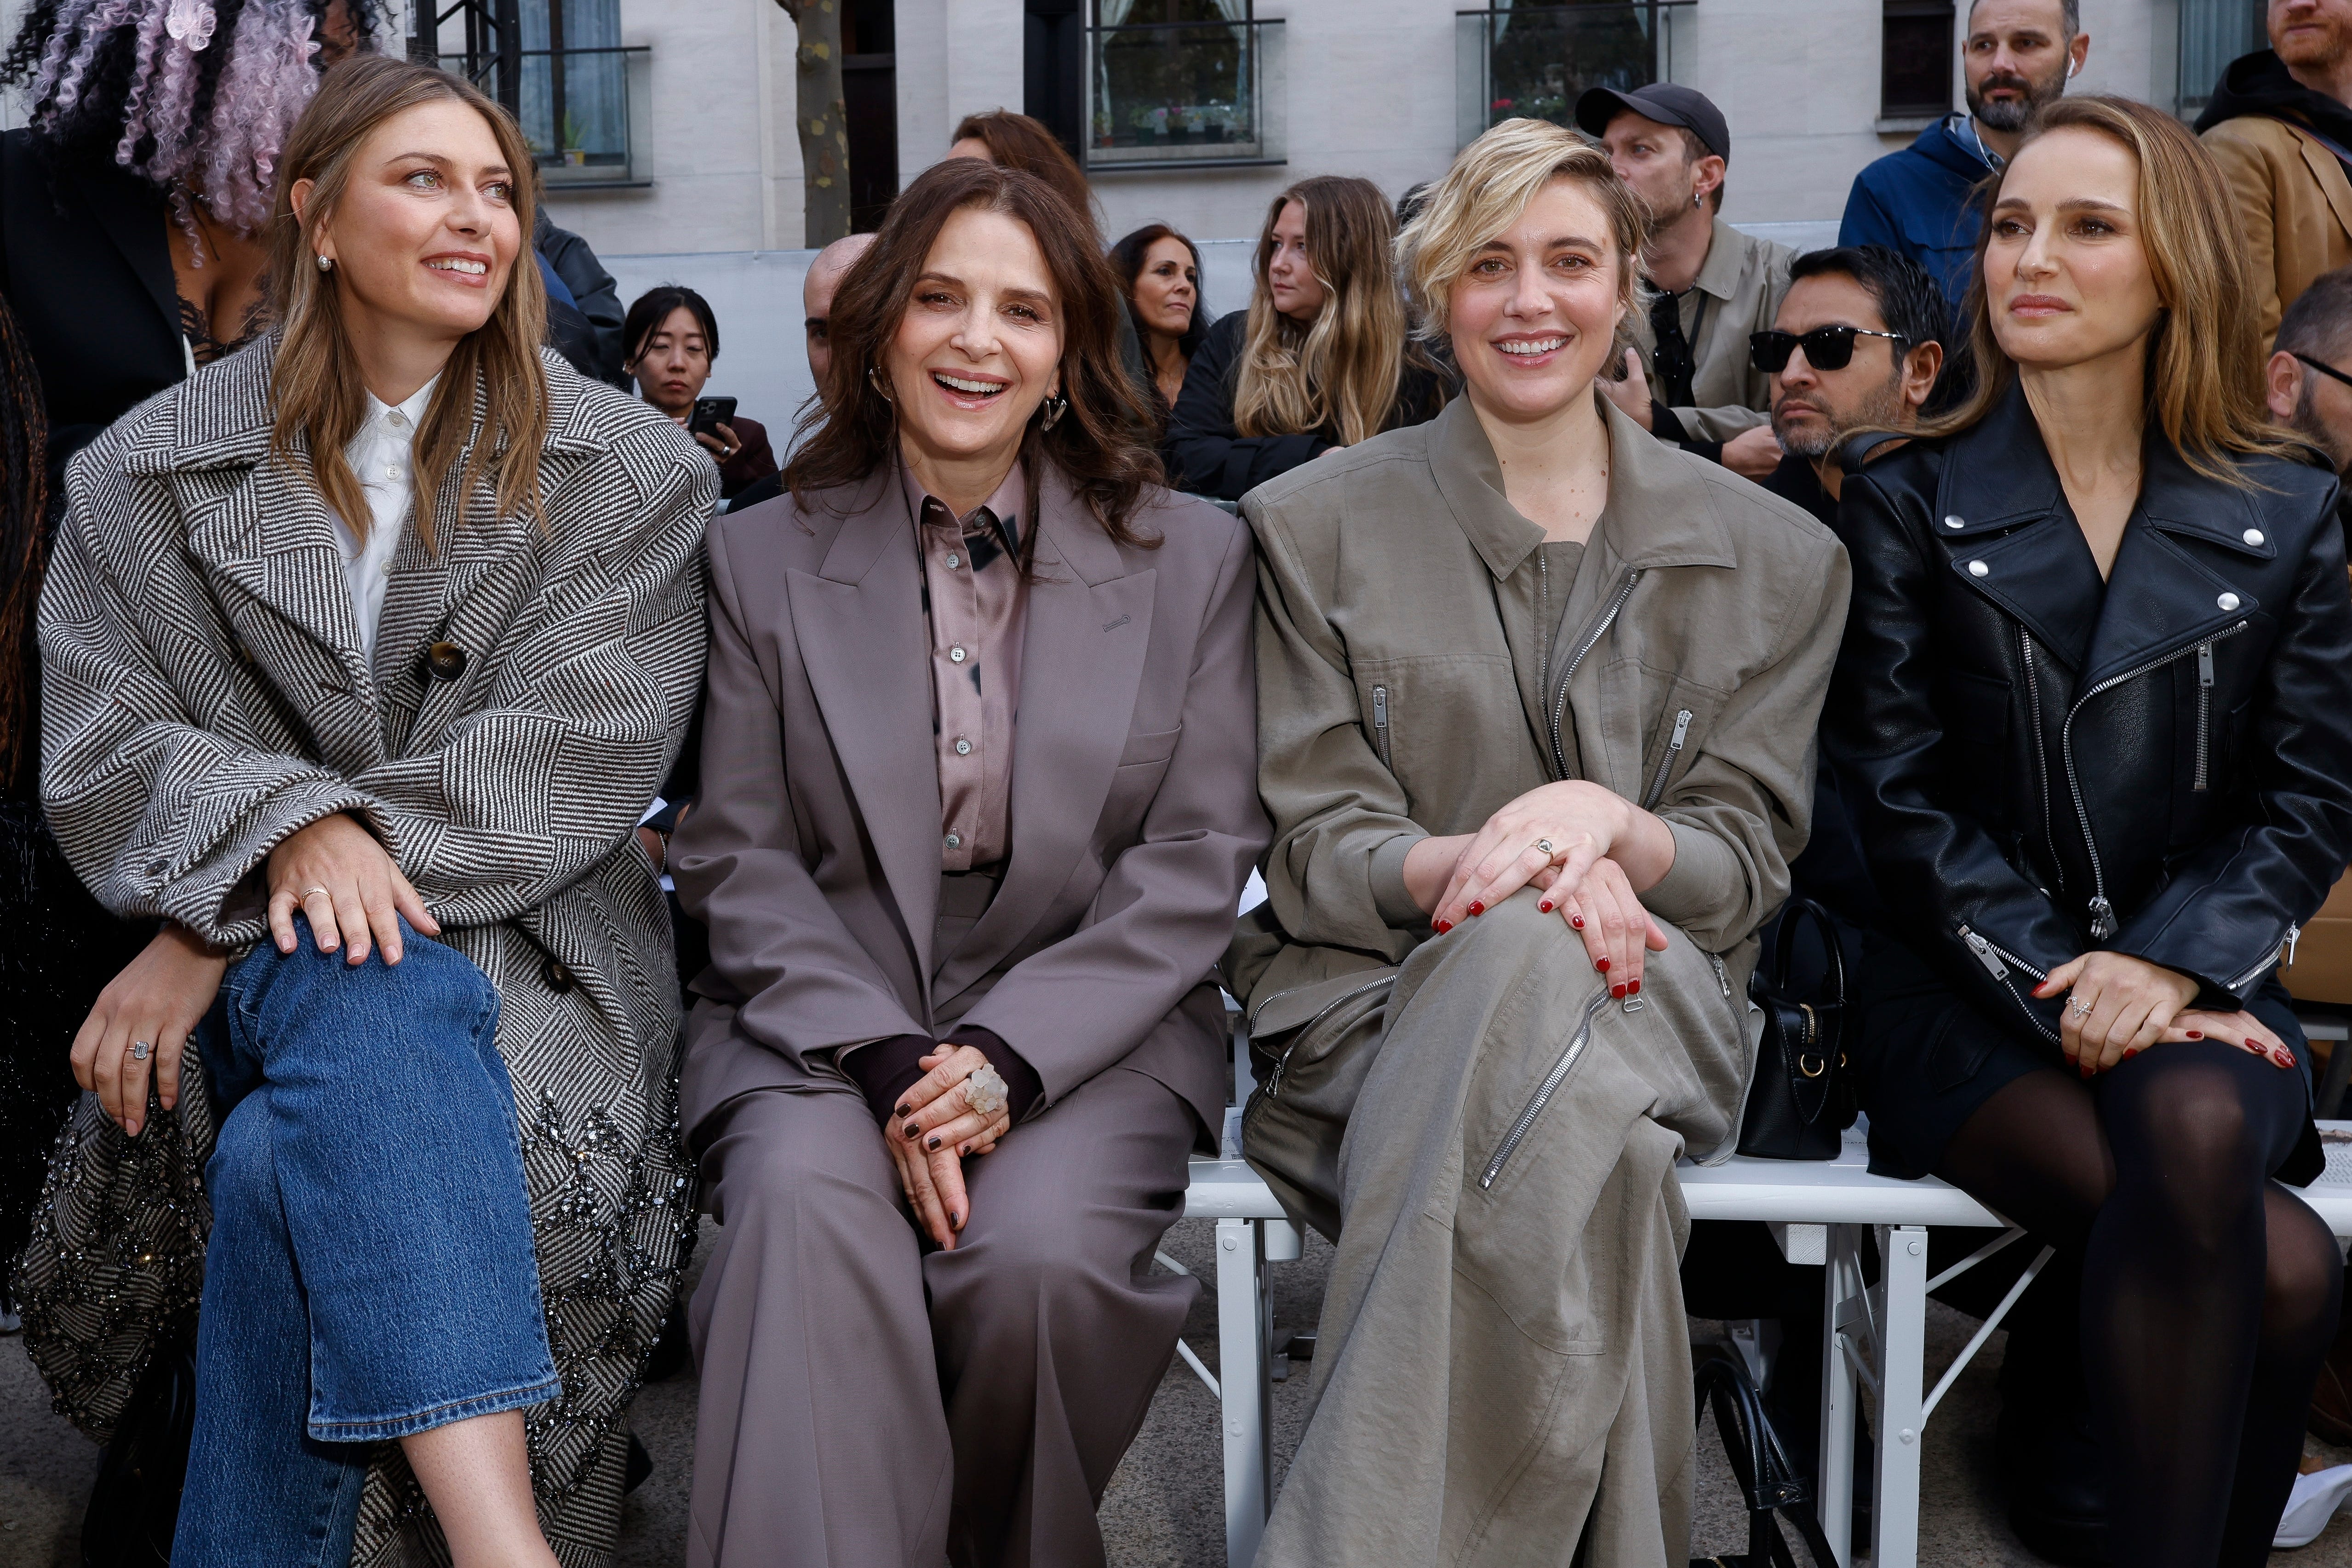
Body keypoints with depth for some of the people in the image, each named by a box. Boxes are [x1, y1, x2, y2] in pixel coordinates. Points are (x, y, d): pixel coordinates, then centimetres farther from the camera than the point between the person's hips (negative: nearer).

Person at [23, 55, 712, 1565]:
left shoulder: (629, 472, 4)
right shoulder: (150, 474, 10)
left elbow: (575, 750, -8)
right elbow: (102, 754, 2)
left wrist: (222, 929, -14)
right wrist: (290, 831, -23)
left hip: (526, 944, 0)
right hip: (240, 976, 1)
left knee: (292, 1168, -33)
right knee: (373, 994, -36)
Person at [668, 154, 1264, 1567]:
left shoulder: (1194, 559, 7)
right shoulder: (763, 561, 8)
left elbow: (1199, 861, 2)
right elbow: (739, 862, 3)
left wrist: (1008, 1054, -12)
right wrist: (882, 1055, -14)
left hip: (1094, 1027, 0)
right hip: (821, 1020, 1)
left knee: (1037, 1249, -29)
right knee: (808, 1203, -33)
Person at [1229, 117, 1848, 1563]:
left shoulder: (1773, 557, 11)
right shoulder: (1316, 526, 8)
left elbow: (1746, 865, 6)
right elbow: (1316, 853, 2)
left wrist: (1605, 822, -18)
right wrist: (1472, 861, -22)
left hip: (1650, 996, 1)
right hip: (1380, 994, 0)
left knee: (1531, 973, -38)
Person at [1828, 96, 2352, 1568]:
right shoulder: (1908, 503, 5)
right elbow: (1902, 795, -2)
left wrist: (2169, 964, -14)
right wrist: (2060, 987, -14)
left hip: (2197, 996, 2)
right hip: (1972, 1000, -1)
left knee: (2195, 1126, -35)